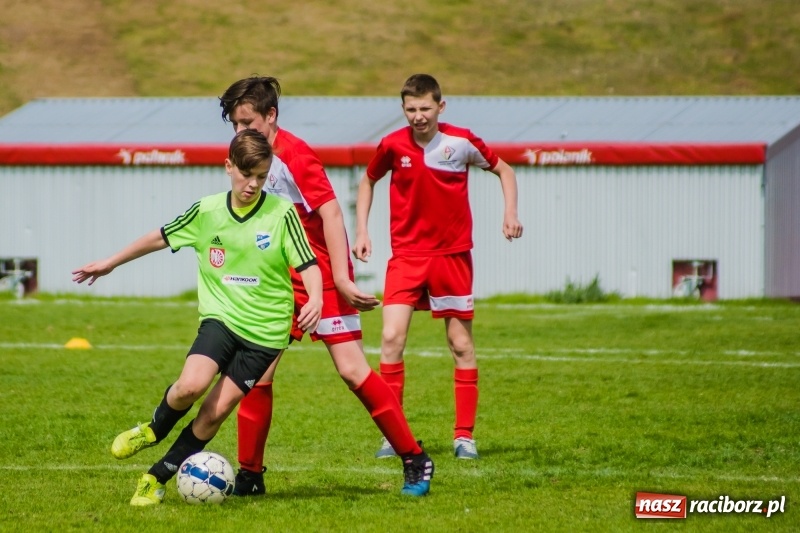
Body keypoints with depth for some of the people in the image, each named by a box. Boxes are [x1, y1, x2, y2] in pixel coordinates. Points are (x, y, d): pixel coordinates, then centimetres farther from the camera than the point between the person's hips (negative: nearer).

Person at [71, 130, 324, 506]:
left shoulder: (282, 214, -7)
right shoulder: (207, 212, 0)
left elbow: (308, 265, -7)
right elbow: (160, 238, 12)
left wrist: (314, 299, -27)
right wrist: (110, 263, 19)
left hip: (265, 330, -1)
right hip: (220, 317, 1)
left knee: (215, 412, -5)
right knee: (191, 385, -24)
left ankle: (157, 478, 11)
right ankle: (154, 430, 9)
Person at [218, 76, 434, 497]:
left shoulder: (294, 155, -16)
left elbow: (330, 212, -21)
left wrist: (340, 277, -26)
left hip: (322, 278, -7)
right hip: (278, 283, 7)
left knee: (352, 370, -9)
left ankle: (415, 461, 2)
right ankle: (249, 475, 8)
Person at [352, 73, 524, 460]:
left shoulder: (461, 142, -8)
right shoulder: (393, 145, -5)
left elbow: (503, 170, 8)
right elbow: (368, 181, 14)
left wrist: (510, 213, -6)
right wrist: (361, 231, 6)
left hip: (452, 254, 0)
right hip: (406, 254, 0)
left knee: (461, 344, 4)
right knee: (392, 338, -13)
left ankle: (464, 435, 13)